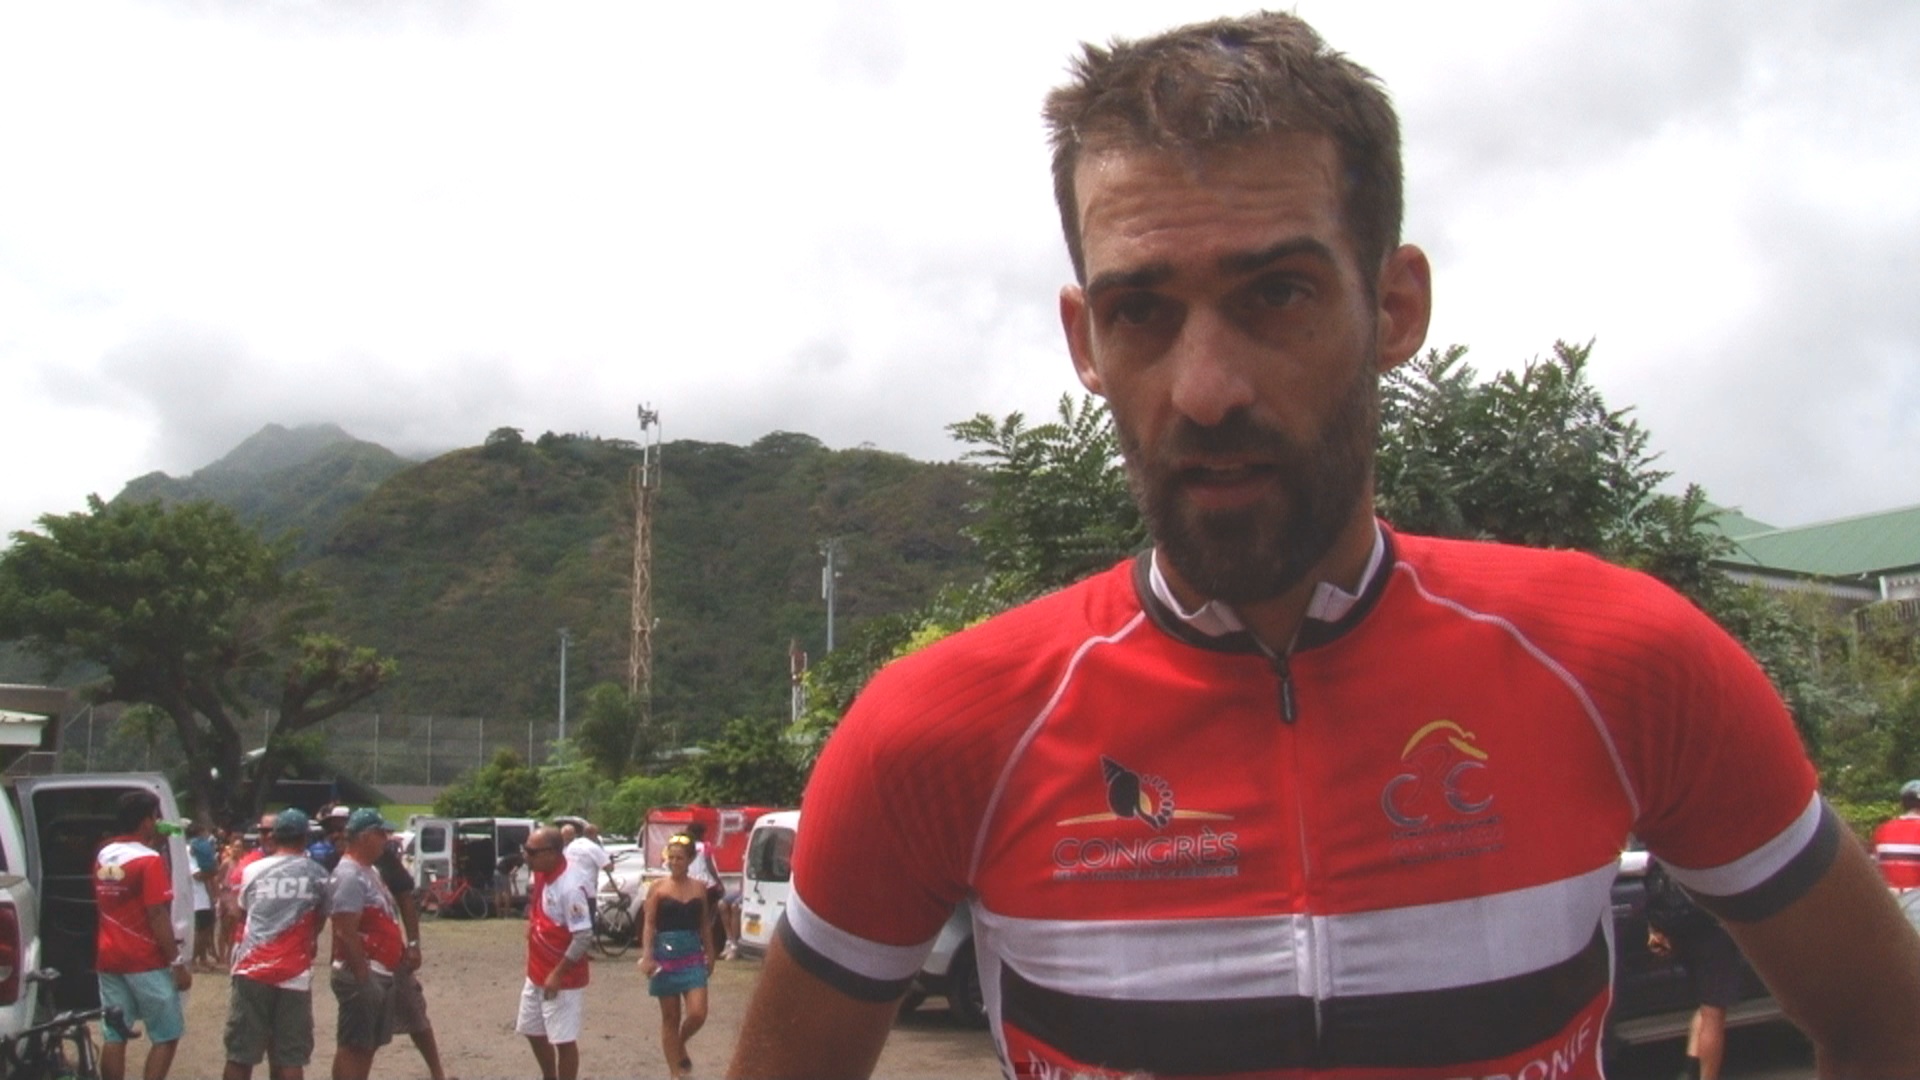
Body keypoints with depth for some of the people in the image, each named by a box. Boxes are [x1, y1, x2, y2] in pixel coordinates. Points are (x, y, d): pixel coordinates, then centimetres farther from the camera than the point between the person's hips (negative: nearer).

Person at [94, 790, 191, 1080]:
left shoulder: (103, 857, 9)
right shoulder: (149, 860, -14)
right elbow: (158, 917, -18)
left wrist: (155, 845, 19)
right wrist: (177, 962, -13)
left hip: (109, 958, 7)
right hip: (146, 961, -7)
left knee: (114, 1037, 7)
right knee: (166, 1036, 2)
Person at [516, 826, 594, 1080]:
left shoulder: (570, 886, -26)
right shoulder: (539, 874, 2)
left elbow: (584, 937, -26)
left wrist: (558, 974, -23)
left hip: (563, 980, -10)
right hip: (536, 973, 10)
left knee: (564, 1040, 0)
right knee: (533, 1031, 21)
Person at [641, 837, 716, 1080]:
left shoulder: (699, 888, 5)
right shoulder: (658, 887, -2)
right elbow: (648, 923, -5)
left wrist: (710, 954, 14)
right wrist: (646, 956, -14)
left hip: (692, 957, 2)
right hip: (665, 956, -2)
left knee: (698, 1013, -9)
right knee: (670, 1017, 6)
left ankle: (681, 1046, 23)